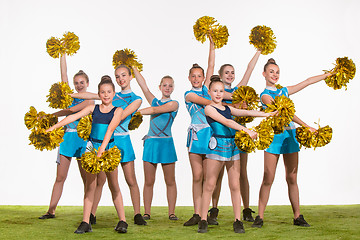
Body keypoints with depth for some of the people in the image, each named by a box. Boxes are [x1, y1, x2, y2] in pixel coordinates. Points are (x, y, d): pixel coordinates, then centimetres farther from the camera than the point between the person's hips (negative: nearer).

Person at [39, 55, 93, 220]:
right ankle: (51, 211, 8)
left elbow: (72, 110, -15)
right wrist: (63, 54, 6)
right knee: (60, 177, 5)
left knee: (87, 178, 1)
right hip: (67, 137, 4)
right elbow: (63, 74, 8)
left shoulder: (90, 100, -3)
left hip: (81, 139, -4)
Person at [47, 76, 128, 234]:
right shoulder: (93, 108, 7)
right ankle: (85, 222, 1)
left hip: (109, 147, -2)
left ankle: (122, 221, 8)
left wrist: (102, 148, -27)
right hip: (92, 146, 2)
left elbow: (110, 128, -14)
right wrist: (53, 127, -9)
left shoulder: (117, 111, 0)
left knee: (113, 185, 2)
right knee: (90, 184, 1)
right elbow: (73, 117, 0)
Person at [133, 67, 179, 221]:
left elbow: (155, 110, -12)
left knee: (170, 181, 3)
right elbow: (143, 85, 6)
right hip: (151, 143, 3)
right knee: (149, 181, 3)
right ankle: (147, 213, 8)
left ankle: (171, 212, 9)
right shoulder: (154, 101, 14)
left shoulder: (174, 104, 1)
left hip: (166, 143, -3)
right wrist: (133, 67, 2)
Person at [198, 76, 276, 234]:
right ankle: (203, 220, 5)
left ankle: (237, 221, 6)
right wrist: (247, 131, -18)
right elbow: (226, 122, -12)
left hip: (233, 146, 6)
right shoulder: (209, 109, -2)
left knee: (235, 185, 3)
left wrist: (267, 114, -4)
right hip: (217, 146, -6)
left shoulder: (228, 108, 17)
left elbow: (246, 112, 8)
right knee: (209, 185, -2)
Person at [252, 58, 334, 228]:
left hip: (290, 135, 5)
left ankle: (297, 216, 10)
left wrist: (330, 74, 22)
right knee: (268, 179, -5)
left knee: (292, 178, 6)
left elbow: (308, 82, 21)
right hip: (274, 136, -5)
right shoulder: (265, 95, -5)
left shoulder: (284, 91, 15)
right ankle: (260, 217, 2)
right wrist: (306, 126, -25)